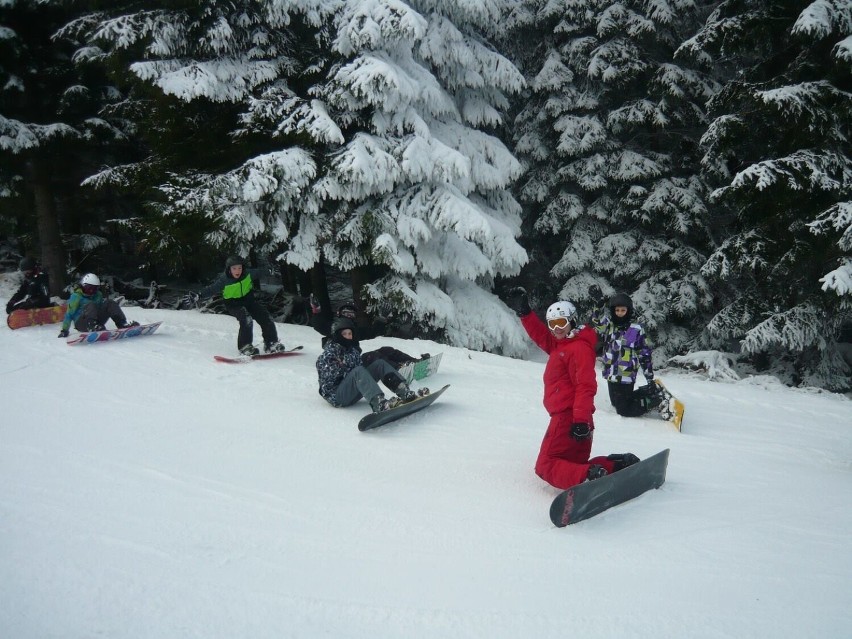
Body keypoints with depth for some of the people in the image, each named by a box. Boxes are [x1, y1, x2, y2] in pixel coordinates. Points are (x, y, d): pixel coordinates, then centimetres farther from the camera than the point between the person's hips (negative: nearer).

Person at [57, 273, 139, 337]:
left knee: (110, 303, -11)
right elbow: (69, 314, -5)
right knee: (91, 305, -29)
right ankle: (93, 326, -51)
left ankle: (122, 324, -28)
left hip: (96, 322, 5)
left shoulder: (98, 295, 14)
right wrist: (64, 330, -10)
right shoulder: (76, 296, -2)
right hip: (81, 323, -5)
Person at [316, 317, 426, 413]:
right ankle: (379, 404, -60)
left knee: (379, 364, -5)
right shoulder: (329, 352, -5)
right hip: (337, 395, -7)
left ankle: (406, 393, -27)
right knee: (358, 371, -34)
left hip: (354, 393, 7)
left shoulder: (353, 348, 15)